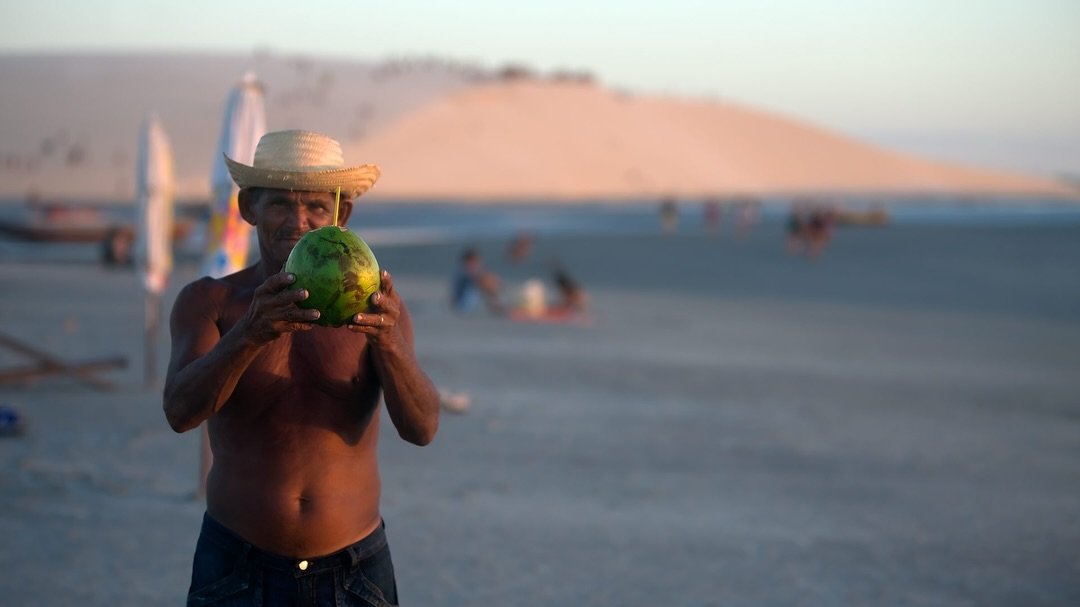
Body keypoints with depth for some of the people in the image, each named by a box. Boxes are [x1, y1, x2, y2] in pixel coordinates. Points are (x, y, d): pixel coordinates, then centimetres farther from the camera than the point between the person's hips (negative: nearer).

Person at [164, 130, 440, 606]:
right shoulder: (208, 302, -3)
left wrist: (386, 339, -31)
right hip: (237, 567, -1)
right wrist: (251, 333, -36)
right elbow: (181, 411, -19)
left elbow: (422, 427, -13)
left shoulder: (372, 304, -3)